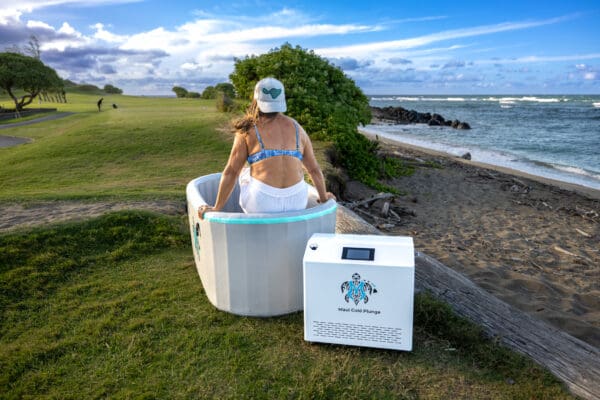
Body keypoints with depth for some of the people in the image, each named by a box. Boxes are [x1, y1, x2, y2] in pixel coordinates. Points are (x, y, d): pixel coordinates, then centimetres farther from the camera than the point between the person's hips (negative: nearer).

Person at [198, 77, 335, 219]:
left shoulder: (248, 130, 2)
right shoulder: (298, 129, 10)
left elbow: (230, 172, 1)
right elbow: (314, 170, 15)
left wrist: (216, 208, 8)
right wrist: (324, 198, 29)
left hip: (262, 205, -3)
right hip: (296, 204, 3)